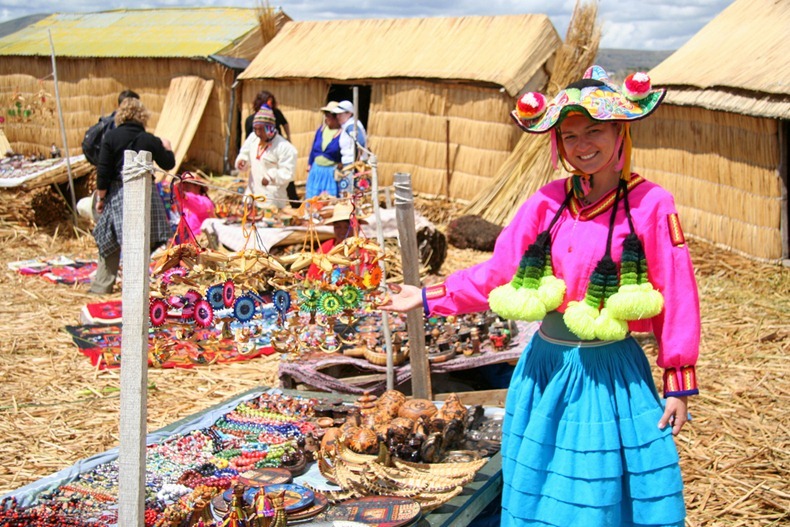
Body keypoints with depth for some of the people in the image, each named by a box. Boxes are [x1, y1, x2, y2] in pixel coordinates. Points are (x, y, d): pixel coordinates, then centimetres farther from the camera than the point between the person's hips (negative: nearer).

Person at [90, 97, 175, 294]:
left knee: (110, 241, 10)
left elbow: (103, 171, -6)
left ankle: (101, 285, 13)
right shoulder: (149, 140, -2)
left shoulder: (111, 137, -4)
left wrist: (101, 197, 3)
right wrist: (167, 148, 31)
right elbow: (168, 164, 11)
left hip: (117, 193, 0)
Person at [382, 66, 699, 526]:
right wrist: (427, 298, 5)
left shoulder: (650, 205, -9)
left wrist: (678, 385, -5)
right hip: (546, 368, 4)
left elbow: (676, 298, -6)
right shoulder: (549, 202, 1)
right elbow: (496, 274, 6)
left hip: (611, 375, -4)